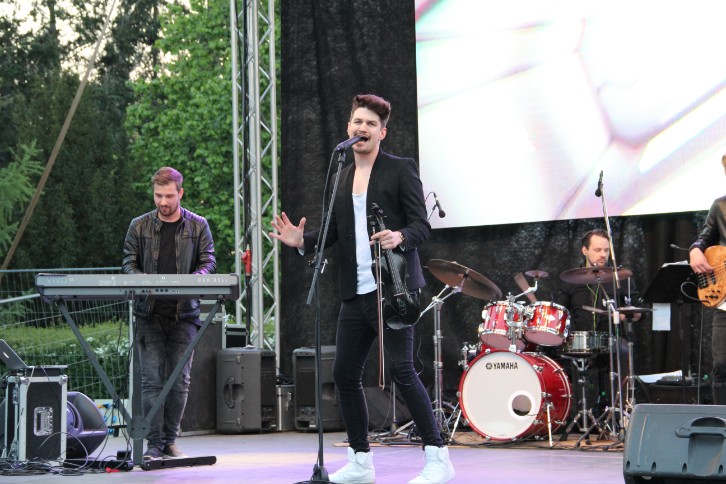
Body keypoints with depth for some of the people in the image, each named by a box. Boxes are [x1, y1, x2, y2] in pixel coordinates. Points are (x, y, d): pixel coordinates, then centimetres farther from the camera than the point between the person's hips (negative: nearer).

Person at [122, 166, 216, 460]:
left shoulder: (198, 226, 7)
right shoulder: (139, 226, 8)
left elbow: (208, 261, 5)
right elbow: (129, 263, 8)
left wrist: (193, 280, -17)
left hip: (184, 312, 0)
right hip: (149, 312, 0)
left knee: (179, 380, 2)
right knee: (152, 379, -5)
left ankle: (170, 440, 13)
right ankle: (154, 444, -3)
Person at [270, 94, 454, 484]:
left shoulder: (401, 169, -1)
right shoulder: (343, 177, 17)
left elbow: (422, 225, -7)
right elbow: (334, 231, 17)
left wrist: (400, 237, -28)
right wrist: (301, 240, -2)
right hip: (355, 292, 7)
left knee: (402, 370, -13)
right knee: (345, 373, 8)